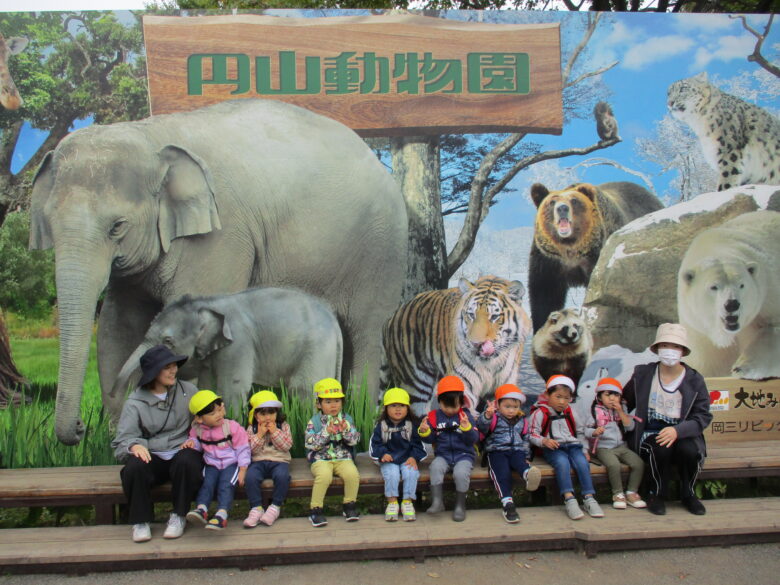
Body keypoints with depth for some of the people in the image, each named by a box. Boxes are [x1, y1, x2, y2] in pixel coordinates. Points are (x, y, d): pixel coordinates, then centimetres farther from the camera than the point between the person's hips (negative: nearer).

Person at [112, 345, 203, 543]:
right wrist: (134, 445, -27)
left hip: (182, 451, 0)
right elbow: (123, 438, -4)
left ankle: (178, 517, -14)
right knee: (134, 467, -32)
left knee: (187, 462, -35)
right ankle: (140, 521, -12)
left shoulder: (188, 391, 9)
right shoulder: (135, 402, 5)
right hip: (152, 456, 0)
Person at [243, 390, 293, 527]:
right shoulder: (251, 429, 8)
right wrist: (260, 435, -10)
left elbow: (287, 446, -3)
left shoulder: (283, 426, 7)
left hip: (279, 461, -1)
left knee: (282, 476, -34)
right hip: (258, 461, 1)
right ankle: (256, 508, -14)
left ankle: (275, 506, -12)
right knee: (251, 476, -32)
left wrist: (275, 432, -11)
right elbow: (250, 449, 0)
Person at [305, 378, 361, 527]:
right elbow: (311, 444, -9)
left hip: (343, 458, 2)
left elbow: (354, 440, 2)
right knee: (324, 475, -34)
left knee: (353, 474, -28)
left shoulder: (347, 419, 8)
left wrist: (346, 430, -17)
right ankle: (316, 509, -16)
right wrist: (326, 432, -19)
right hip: (321, 459, -2)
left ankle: (350, 504, -3)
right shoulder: (314, 421, 1)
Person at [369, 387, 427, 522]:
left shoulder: (412, 425, 5)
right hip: (389, 460, 0)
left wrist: (414, 457, -11)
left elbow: (418, 444, 6)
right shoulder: (381, 426, 4)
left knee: (411, 473, -29)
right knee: (392, 473, -31)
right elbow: (375, 444, 3)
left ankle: (407, 502, -11)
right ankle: (392, 502, -12)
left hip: (407, 459, 1)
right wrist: (382, 454, -16)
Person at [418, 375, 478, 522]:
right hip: (443, 454, 2)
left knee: (461, 473, -30)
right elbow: (430, 440, 6)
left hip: (463, 455, -1)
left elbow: (474, 439, -6)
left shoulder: (466, 416, 1)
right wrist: (424, 432, -15)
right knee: (436, 467, -30)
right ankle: (437, 501, -22)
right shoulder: (434, 416, 5)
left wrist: (467, 428, -24)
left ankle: (460, 505, -8)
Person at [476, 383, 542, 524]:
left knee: (520, 463, -32)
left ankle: (528, 475, -66)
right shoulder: (494, 418, 3)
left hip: (516, 451, 3)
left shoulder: (521, 420, 20)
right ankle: (507, 504, -38)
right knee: (503, 473, -29)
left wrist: (526, 456, 24)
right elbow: (481, 426, -17)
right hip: (497, 451, -3)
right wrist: (487, 415, -37)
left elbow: (524, 439, 31)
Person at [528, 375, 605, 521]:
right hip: (553, 448, -4)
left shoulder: (570, 412, 16)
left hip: (572, 446, 4)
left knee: (582, 462, -25)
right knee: (562, 462, -34)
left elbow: (579, 432, 24)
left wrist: (584, 450, 15)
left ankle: (589, 498, -19)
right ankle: (569, 499, -38)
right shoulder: (540, 413, 0)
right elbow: (533, 435, -1)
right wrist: (544, 441, -20)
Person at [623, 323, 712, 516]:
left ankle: (688, 495, -2)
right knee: (661, 448, -34)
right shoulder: (642, 374, 4)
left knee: (690, 450, -32)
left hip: (683, 434, 1)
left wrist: (677, 431, -23)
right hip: (650, 433, 0)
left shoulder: (694, 379, 1)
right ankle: (657, 495, -8)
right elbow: (625, 404, 17)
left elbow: (703, 416, -6)